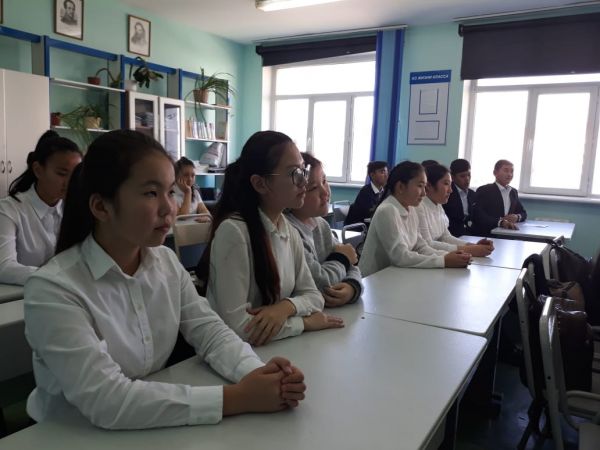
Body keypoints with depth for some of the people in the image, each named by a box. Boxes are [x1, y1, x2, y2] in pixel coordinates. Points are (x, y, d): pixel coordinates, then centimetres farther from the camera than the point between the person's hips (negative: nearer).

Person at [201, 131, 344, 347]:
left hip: (277, 348, 6)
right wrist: (306, 321, -15)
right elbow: (235, 326, -24)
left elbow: (313, 295, 5)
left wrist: (286, 307, -15)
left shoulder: (291, 233, 2)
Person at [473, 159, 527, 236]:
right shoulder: (484, 190, -3)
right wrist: (500, 222, -29)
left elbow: (523, 213, 22)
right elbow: (479, 216, -16)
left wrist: (517, 217, -1)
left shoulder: (513, 191, 19)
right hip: (487, 235, -5)